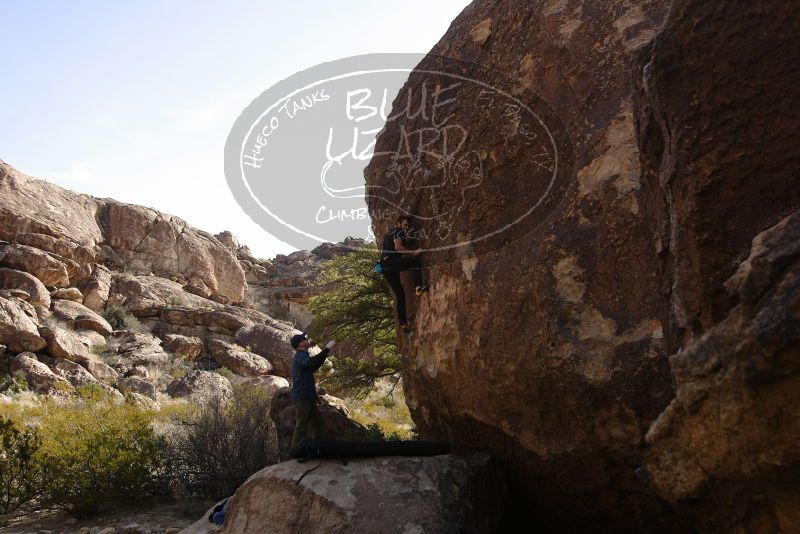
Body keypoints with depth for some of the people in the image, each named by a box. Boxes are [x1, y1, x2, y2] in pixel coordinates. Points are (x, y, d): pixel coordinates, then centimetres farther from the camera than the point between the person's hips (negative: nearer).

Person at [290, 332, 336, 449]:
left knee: (318, 425, 14)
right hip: (302, 397, -10)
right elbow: (312, 362, -37)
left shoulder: (301, 356, 19)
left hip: (307, 397, 10)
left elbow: (312, 368, 34)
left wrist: (325, 354, 25)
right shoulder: (300, 356, -14)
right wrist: (327, 349, -31)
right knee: (301, 428, -9)